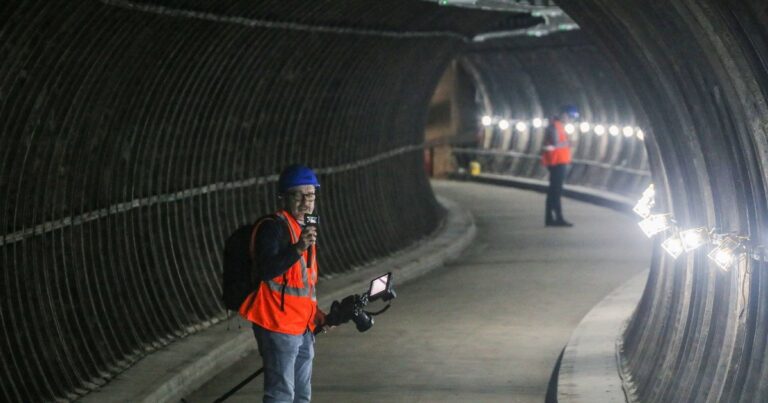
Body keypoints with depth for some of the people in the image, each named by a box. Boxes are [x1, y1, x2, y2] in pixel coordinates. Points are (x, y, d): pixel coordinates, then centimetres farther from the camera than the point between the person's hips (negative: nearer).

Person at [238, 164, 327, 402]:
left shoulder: (304, 230, 18)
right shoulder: (272, 227, -12)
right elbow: (267, 270, -27)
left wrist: (317, 316, 20)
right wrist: (298, 249, -38)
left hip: (302, 327, 9)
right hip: (278, 325, -9)